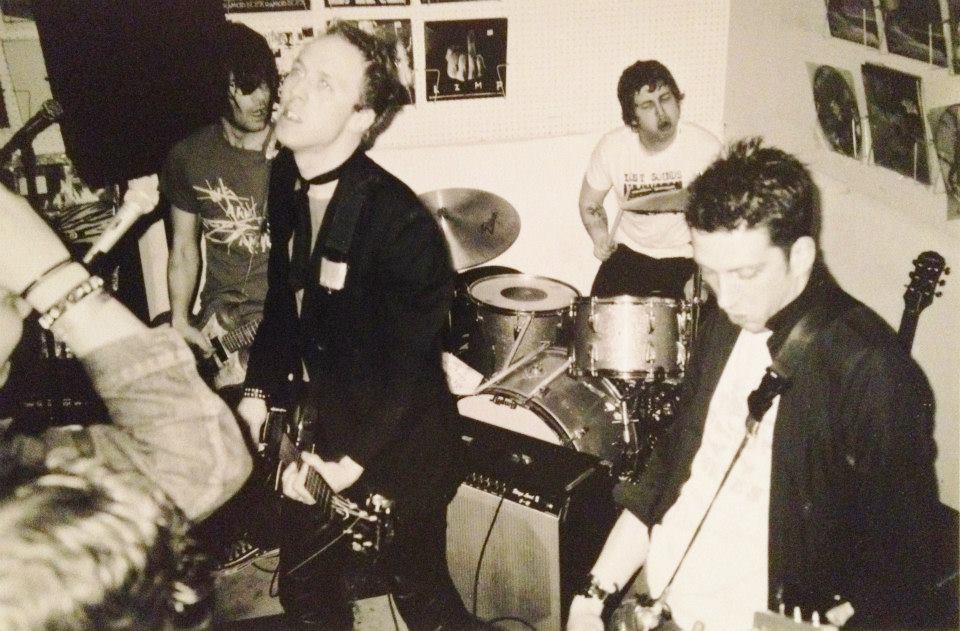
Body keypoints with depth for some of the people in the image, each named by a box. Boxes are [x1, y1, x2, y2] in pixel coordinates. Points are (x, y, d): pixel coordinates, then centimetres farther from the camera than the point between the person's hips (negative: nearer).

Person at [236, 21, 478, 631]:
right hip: (316, 435, 7)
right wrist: (259, 391, 3)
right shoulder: (285, 177, -4)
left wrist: (352, 462, -18)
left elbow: (410, 364, -22)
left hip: (397, 454, -6)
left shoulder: (401, 222, -27)